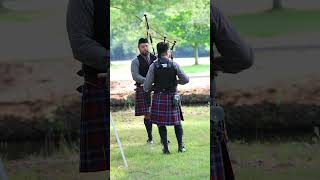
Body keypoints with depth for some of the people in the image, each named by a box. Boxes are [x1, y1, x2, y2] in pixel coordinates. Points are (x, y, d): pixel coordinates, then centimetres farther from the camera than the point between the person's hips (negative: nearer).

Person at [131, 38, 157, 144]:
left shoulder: (156, 58, 11)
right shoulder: (136, 61, 2)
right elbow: (135, 76, -10)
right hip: (143, 90, -2)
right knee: (147, 115, 1)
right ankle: (150, 138, 11)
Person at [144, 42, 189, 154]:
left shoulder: (153, 66, -5)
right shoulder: (174, 65, -5)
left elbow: (146, 87, -5)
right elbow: (185, 80, 2)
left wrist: (151, 88, 18)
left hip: (159, 97, 0)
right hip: (172, 97, 0)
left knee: (161, 123, 9)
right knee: (177, 122, 15)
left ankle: (165, 148, 5)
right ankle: (180, 146, 13)